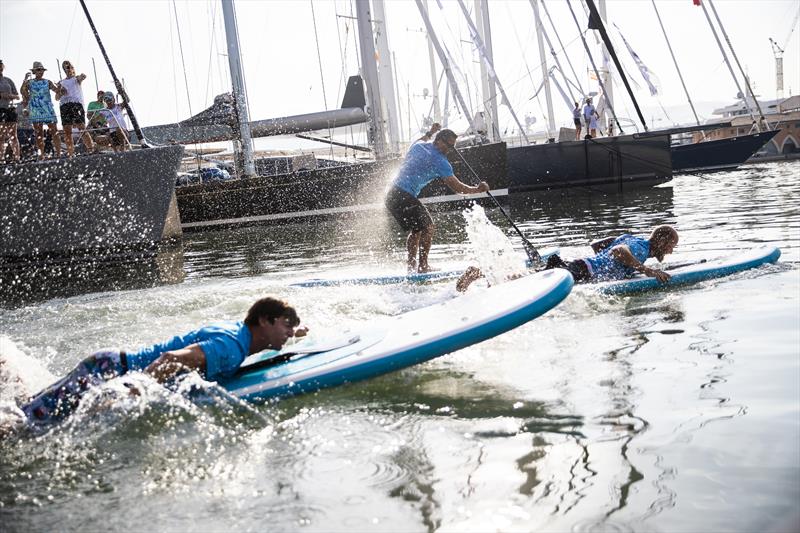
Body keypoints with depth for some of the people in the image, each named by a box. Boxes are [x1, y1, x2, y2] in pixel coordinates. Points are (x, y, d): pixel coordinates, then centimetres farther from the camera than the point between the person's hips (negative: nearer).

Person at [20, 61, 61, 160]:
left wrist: (59, 87, -23)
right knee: (39, 134, 0)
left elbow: (57, 90, -2)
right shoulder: (30, 82, 8)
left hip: (48, 110, 0)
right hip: (35, 111, 0)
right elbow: (22, 91, -7)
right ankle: (41, 154, 2)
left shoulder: (47, 82, 9)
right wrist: (25, 80, -17)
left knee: (54, 132, -7)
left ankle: (58, 153, -6)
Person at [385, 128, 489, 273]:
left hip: (392, 195, 9)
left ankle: (411, 266, 19)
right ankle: (423, 266, -5)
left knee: (415, 229, 18)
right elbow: (457, 187, -11)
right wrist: (477, 189, 2)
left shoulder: (418, 145, 12)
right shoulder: (439, 161, -10)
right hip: (405, 196, -9)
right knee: (427, 226, -3)